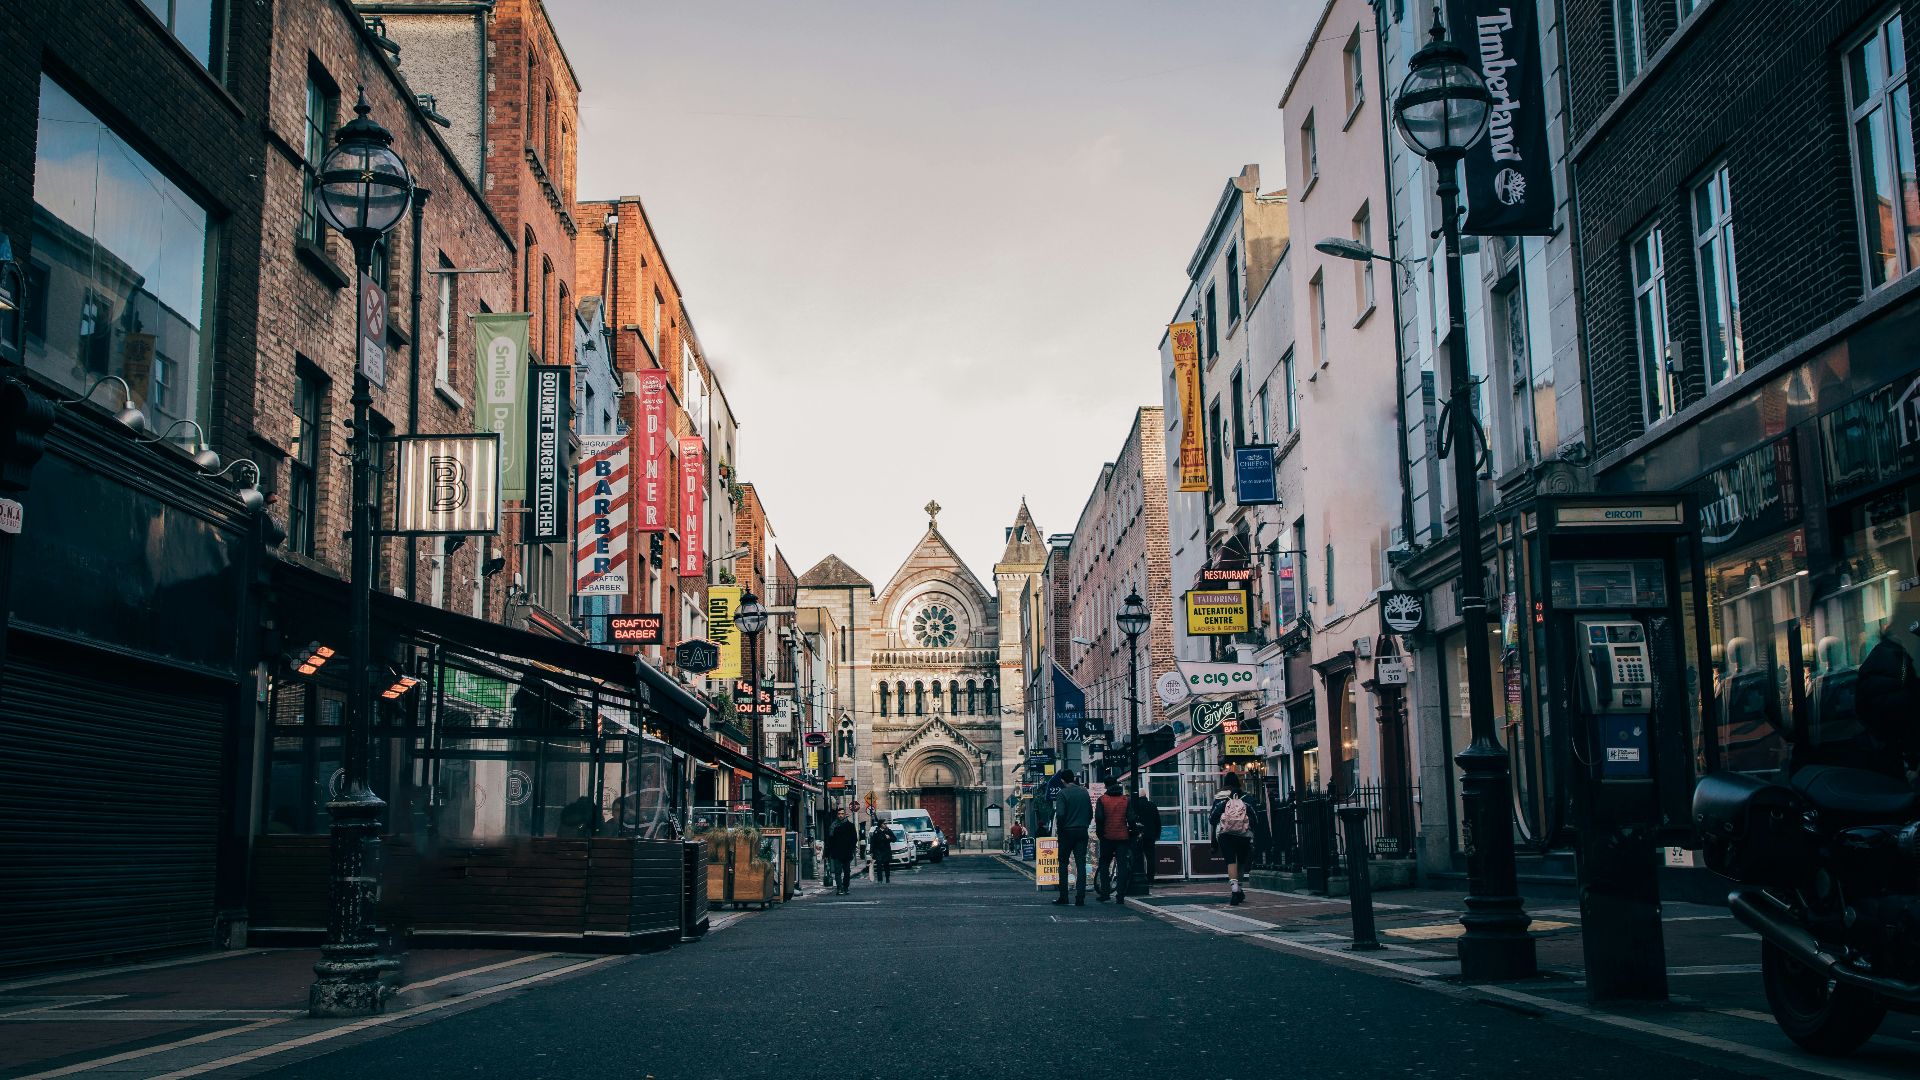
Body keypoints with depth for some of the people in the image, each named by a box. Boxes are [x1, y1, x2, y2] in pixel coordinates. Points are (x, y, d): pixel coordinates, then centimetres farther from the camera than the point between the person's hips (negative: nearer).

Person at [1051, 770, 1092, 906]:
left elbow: (1060, 814, -16)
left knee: (1063, 864, 8)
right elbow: (1090, 813, 9)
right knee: (1081, 864, 3)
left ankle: (1063, 896, 7)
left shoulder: (1063, 793, -8)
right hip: (1082, 832, 4)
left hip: (1067, 832, -4)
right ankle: (1080, 898, -2)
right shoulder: (1084, 792, 7)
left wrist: (1059, 829, -5)